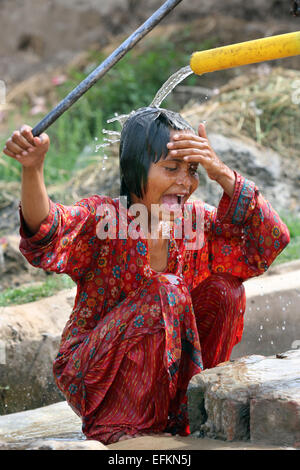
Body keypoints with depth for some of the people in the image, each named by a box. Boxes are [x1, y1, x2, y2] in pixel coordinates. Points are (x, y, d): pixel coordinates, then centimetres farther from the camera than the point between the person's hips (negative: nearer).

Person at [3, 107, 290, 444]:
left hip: (159, 373, 5)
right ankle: (113, 428, -17)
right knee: (165, 291, -27)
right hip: (89, 373, -5)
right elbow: (47, 233, -36)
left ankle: (184, 413, -2)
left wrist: (222, 174, -29)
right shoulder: (101, 219, -16)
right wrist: (32, 169, -56)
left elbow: (272, 239, -16)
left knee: (224, 288, -13)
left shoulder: (196, 222, -4)